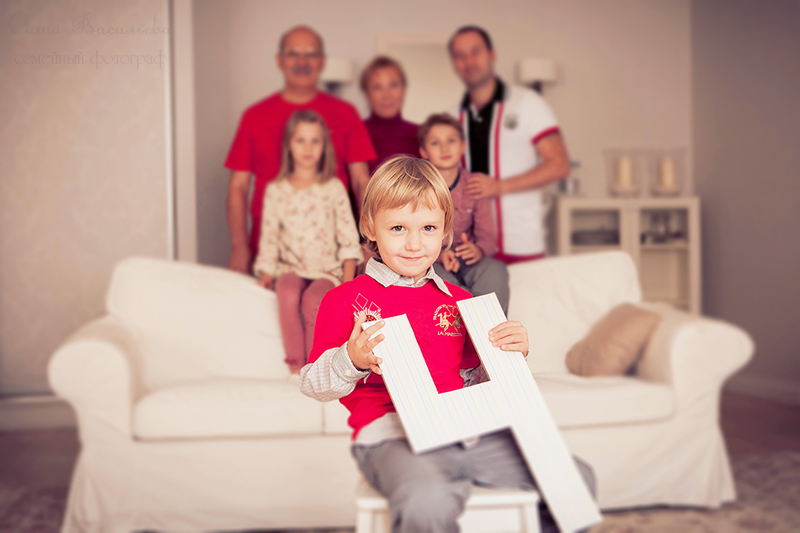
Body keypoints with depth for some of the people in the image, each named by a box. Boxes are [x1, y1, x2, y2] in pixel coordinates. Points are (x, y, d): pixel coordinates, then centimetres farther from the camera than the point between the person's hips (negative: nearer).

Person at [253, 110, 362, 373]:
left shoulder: (334, 188, 9)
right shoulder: (276, 190, 11)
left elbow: (348, 236, 5)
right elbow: (269, 236, 9)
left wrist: (348, 280, -5)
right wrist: (266, 274, -4)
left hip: (328, 268, -1)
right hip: (290, 267, 1)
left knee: (314, 298, -34)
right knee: (289, 294, -34)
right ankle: (296, 362, -26)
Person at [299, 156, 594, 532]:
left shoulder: (457, 301, 18)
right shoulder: (346, 300, 2)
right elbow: (312, 385, 1)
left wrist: (512, 351, 8)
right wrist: (350, 361, -19)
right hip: (391, 435, -5)